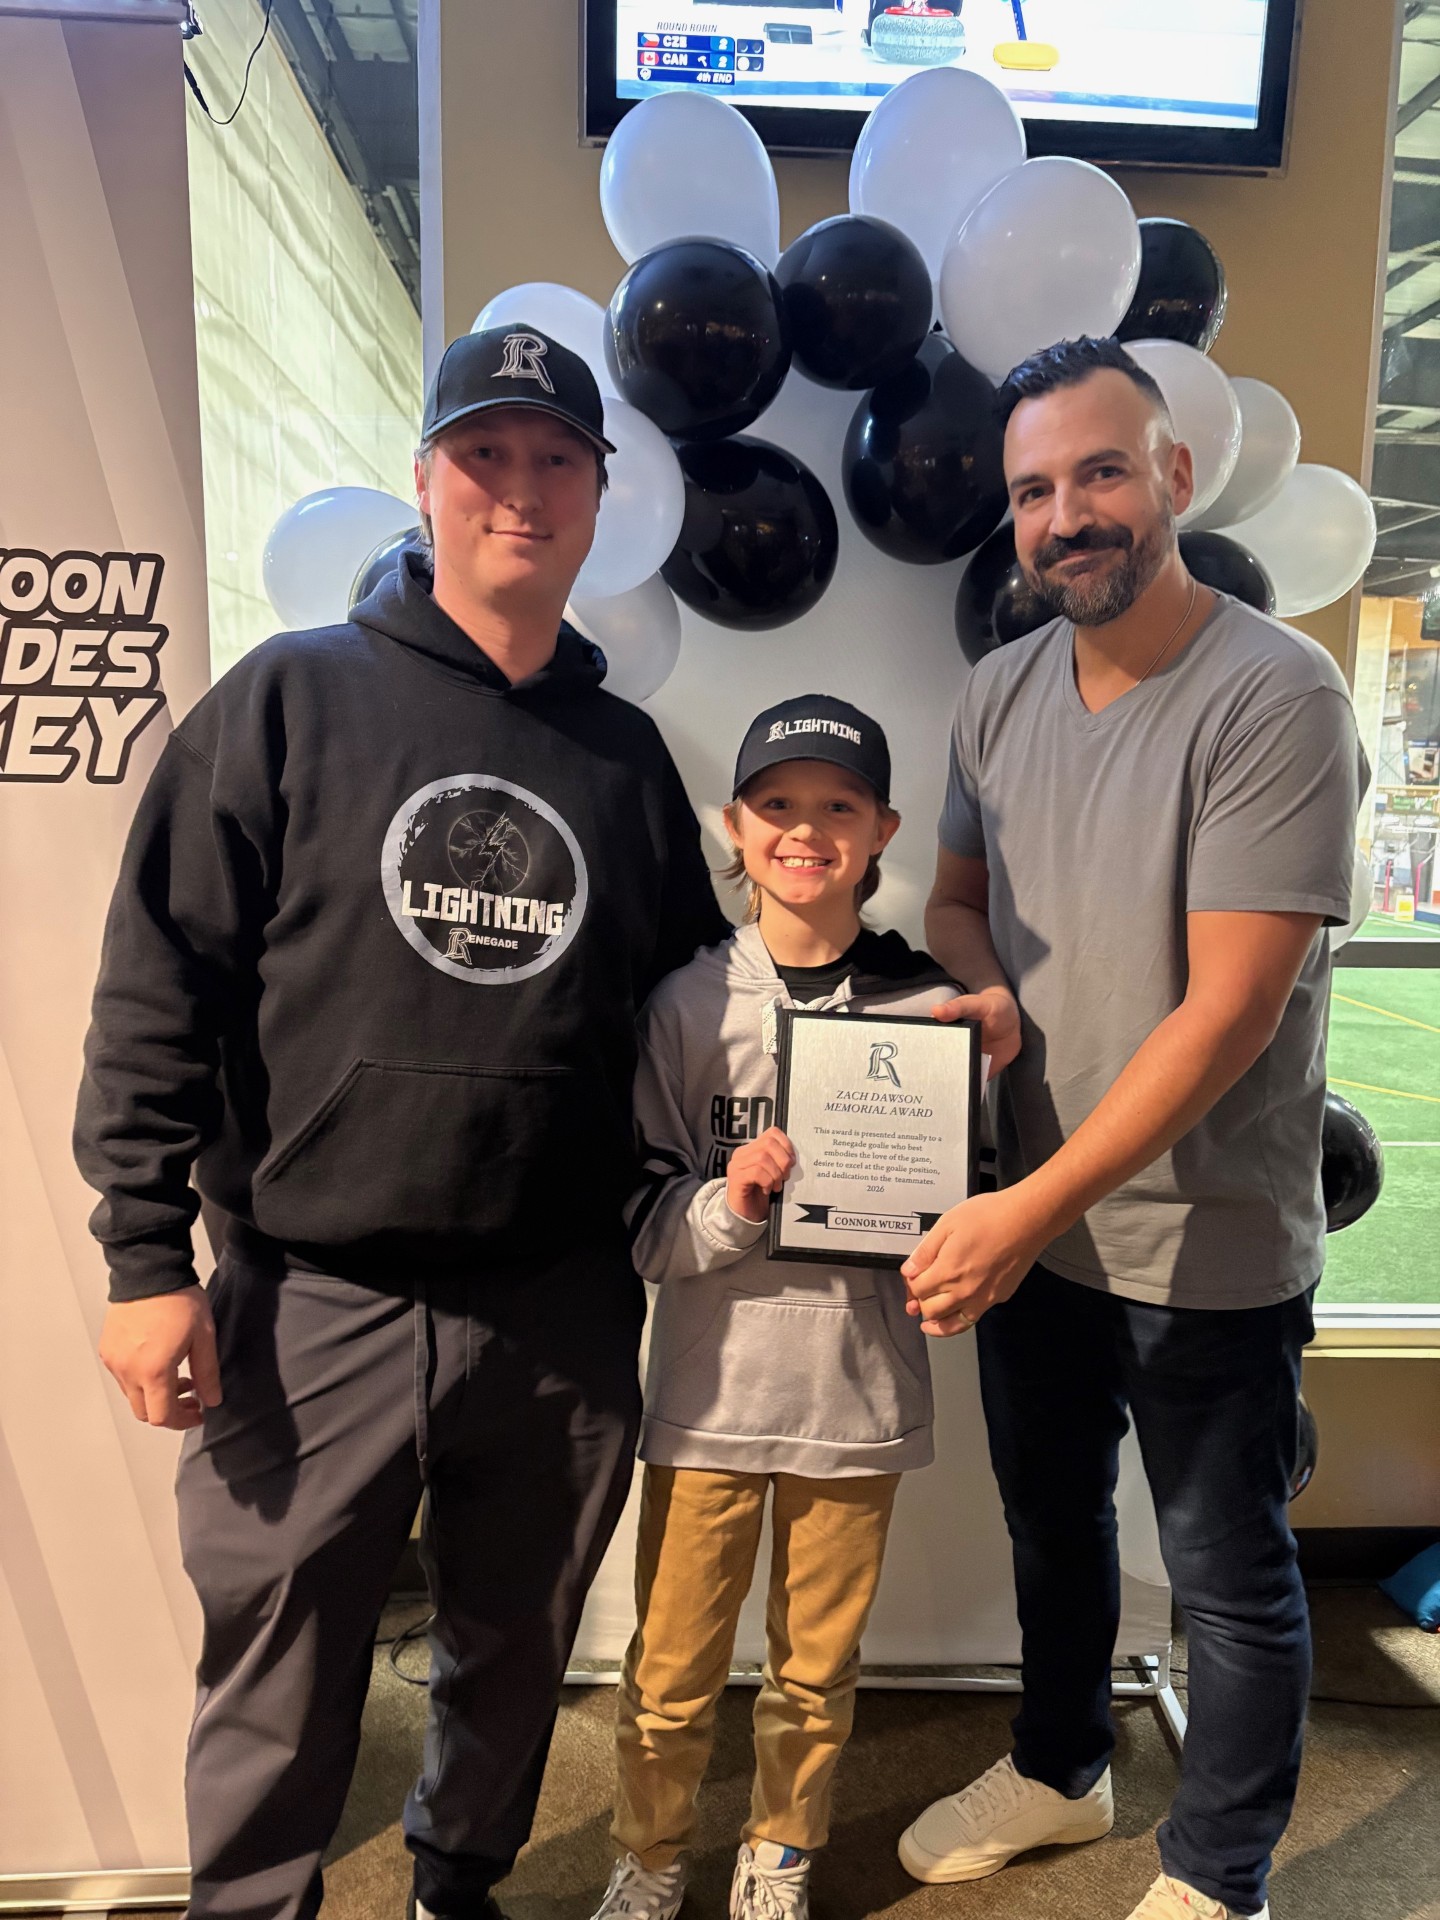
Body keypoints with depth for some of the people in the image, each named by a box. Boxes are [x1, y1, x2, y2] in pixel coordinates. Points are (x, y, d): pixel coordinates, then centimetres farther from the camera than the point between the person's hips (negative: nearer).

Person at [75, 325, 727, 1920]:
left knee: (513, 1662, 22)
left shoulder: (627, 755, 7)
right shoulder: (291, 700, -3)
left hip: (561, 1314, 4)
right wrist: (147, 1257, -9)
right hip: (310, 1307, -3)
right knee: (278, 1691, 13)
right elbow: (159, 991, -6)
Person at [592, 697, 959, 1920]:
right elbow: (639, 1222, -5)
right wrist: (727, 1207, -23)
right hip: (710, 1394, 0)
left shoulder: (930, 1009, -4)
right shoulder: (688, 1004, -6)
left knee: (817, 1672, 18)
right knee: (672, 1671, 14)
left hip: (861, 1395, 1)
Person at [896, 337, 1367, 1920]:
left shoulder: (1274, 696, -19)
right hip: (1029, 1219, 6)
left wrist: (1032, 1210, -24)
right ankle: (1058, 1770, 52)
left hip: (1207, 1246, -6)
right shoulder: (1000, 690, 1)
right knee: (1051, 1519, 25)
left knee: (1229, 1577, 14)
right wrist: (979, 990, -10)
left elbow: (1229, 1011, -23)